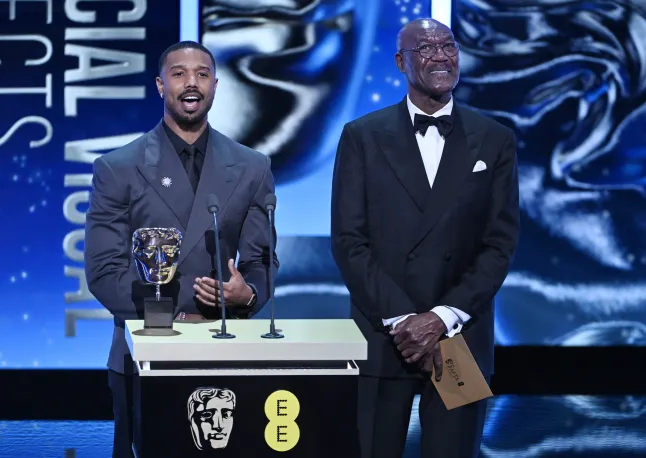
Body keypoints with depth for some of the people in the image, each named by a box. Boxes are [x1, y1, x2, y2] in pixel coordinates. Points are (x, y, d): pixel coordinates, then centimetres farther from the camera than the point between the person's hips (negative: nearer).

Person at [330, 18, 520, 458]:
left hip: (460, 339, 1)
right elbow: (349, 241, -2)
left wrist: (441, 318, -10)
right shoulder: (362, 137, 4)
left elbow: (501, 243, 1)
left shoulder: (495, 140, 7)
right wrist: (402, 319, -11)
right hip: (380, 339, -1)